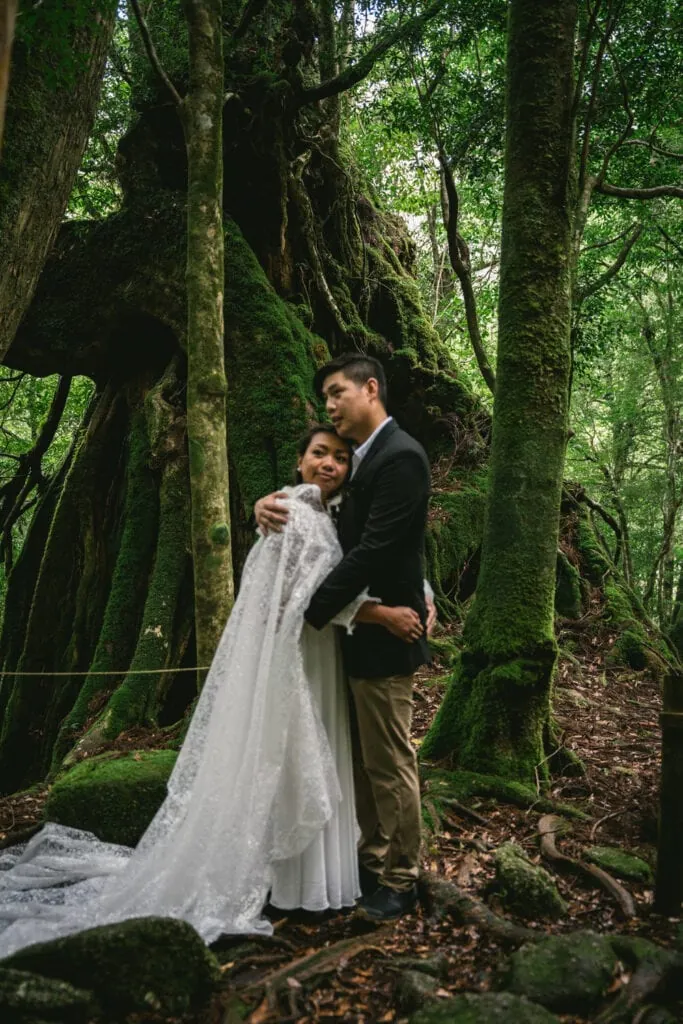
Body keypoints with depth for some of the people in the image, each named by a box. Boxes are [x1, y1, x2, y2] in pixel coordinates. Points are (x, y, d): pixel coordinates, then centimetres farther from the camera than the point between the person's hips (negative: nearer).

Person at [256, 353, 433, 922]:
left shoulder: (400, 456, -17)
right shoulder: (363, 458, 13)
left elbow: (373, 550, -23)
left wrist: (310, 611, -19)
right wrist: (271, 502, -3)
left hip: (384, 636, -9)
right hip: (357, 630, 9)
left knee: (389, 762, 3)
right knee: (363, 758, 18)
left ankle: (401, 880, 19)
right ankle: (372, 857, 33)